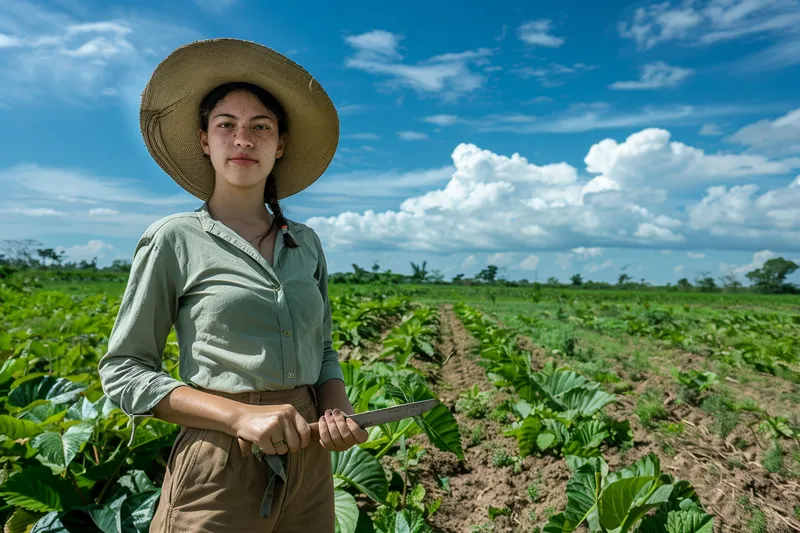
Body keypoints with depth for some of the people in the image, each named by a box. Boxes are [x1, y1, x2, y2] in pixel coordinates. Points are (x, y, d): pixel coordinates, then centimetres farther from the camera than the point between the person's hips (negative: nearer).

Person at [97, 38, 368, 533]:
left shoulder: (307, 244, 5)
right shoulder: (174, 239, -6)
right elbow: (122, 371, -5)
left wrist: (338, 408, -9)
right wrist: (240, 415, -17)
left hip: (309, 461, 4)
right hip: (219, 468, -4)